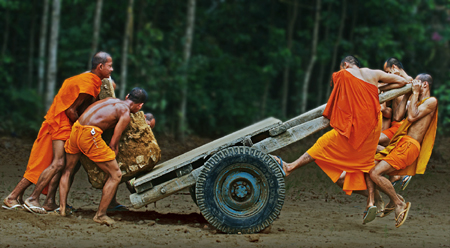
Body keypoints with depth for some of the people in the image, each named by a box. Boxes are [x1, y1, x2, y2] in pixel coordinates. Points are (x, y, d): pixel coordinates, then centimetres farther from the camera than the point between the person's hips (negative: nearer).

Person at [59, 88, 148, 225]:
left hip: (76, 129, 8)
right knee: (116, 175, 4)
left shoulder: (111, 100, 23)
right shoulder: (125, 114, 3)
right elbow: (113, 144, 1)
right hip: (90, 135, -7)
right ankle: (100, 214, 5)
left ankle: (62, 208, 19)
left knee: (68, 170, 29)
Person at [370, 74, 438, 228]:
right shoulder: (416, 101, 27)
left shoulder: (431, 101, -1)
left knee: (375, 173, -21)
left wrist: (415, 93, -5)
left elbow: (412, 117, -13)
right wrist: (407, 94, 17)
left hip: (409, 145, -9)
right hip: (398, 143, 9)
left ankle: (399, 204, -6)